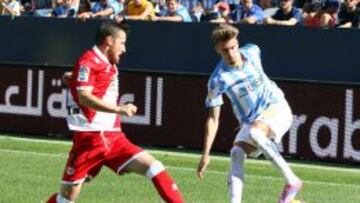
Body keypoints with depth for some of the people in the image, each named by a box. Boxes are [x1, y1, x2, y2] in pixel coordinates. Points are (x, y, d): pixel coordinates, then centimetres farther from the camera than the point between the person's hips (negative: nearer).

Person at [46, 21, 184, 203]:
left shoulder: (109, 65, 16)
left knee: (154, 167, -8)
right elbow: (84, 97, -22)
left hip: (114, 138, 7)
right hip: (90, 138, -7)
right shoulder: (88, 62, -9)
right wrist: (118, 109, -31)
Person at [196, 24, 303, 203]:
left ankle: (292, 181, -28)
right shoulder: (218, 79, -16)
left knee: (254, 132, -32)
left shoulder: (252, 52, -9)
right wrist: (206, 154, -18)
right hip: (251, 122, 2)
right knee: (236, 153, -21)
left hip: (276, 108, -2)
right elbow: (213, 119, -13)